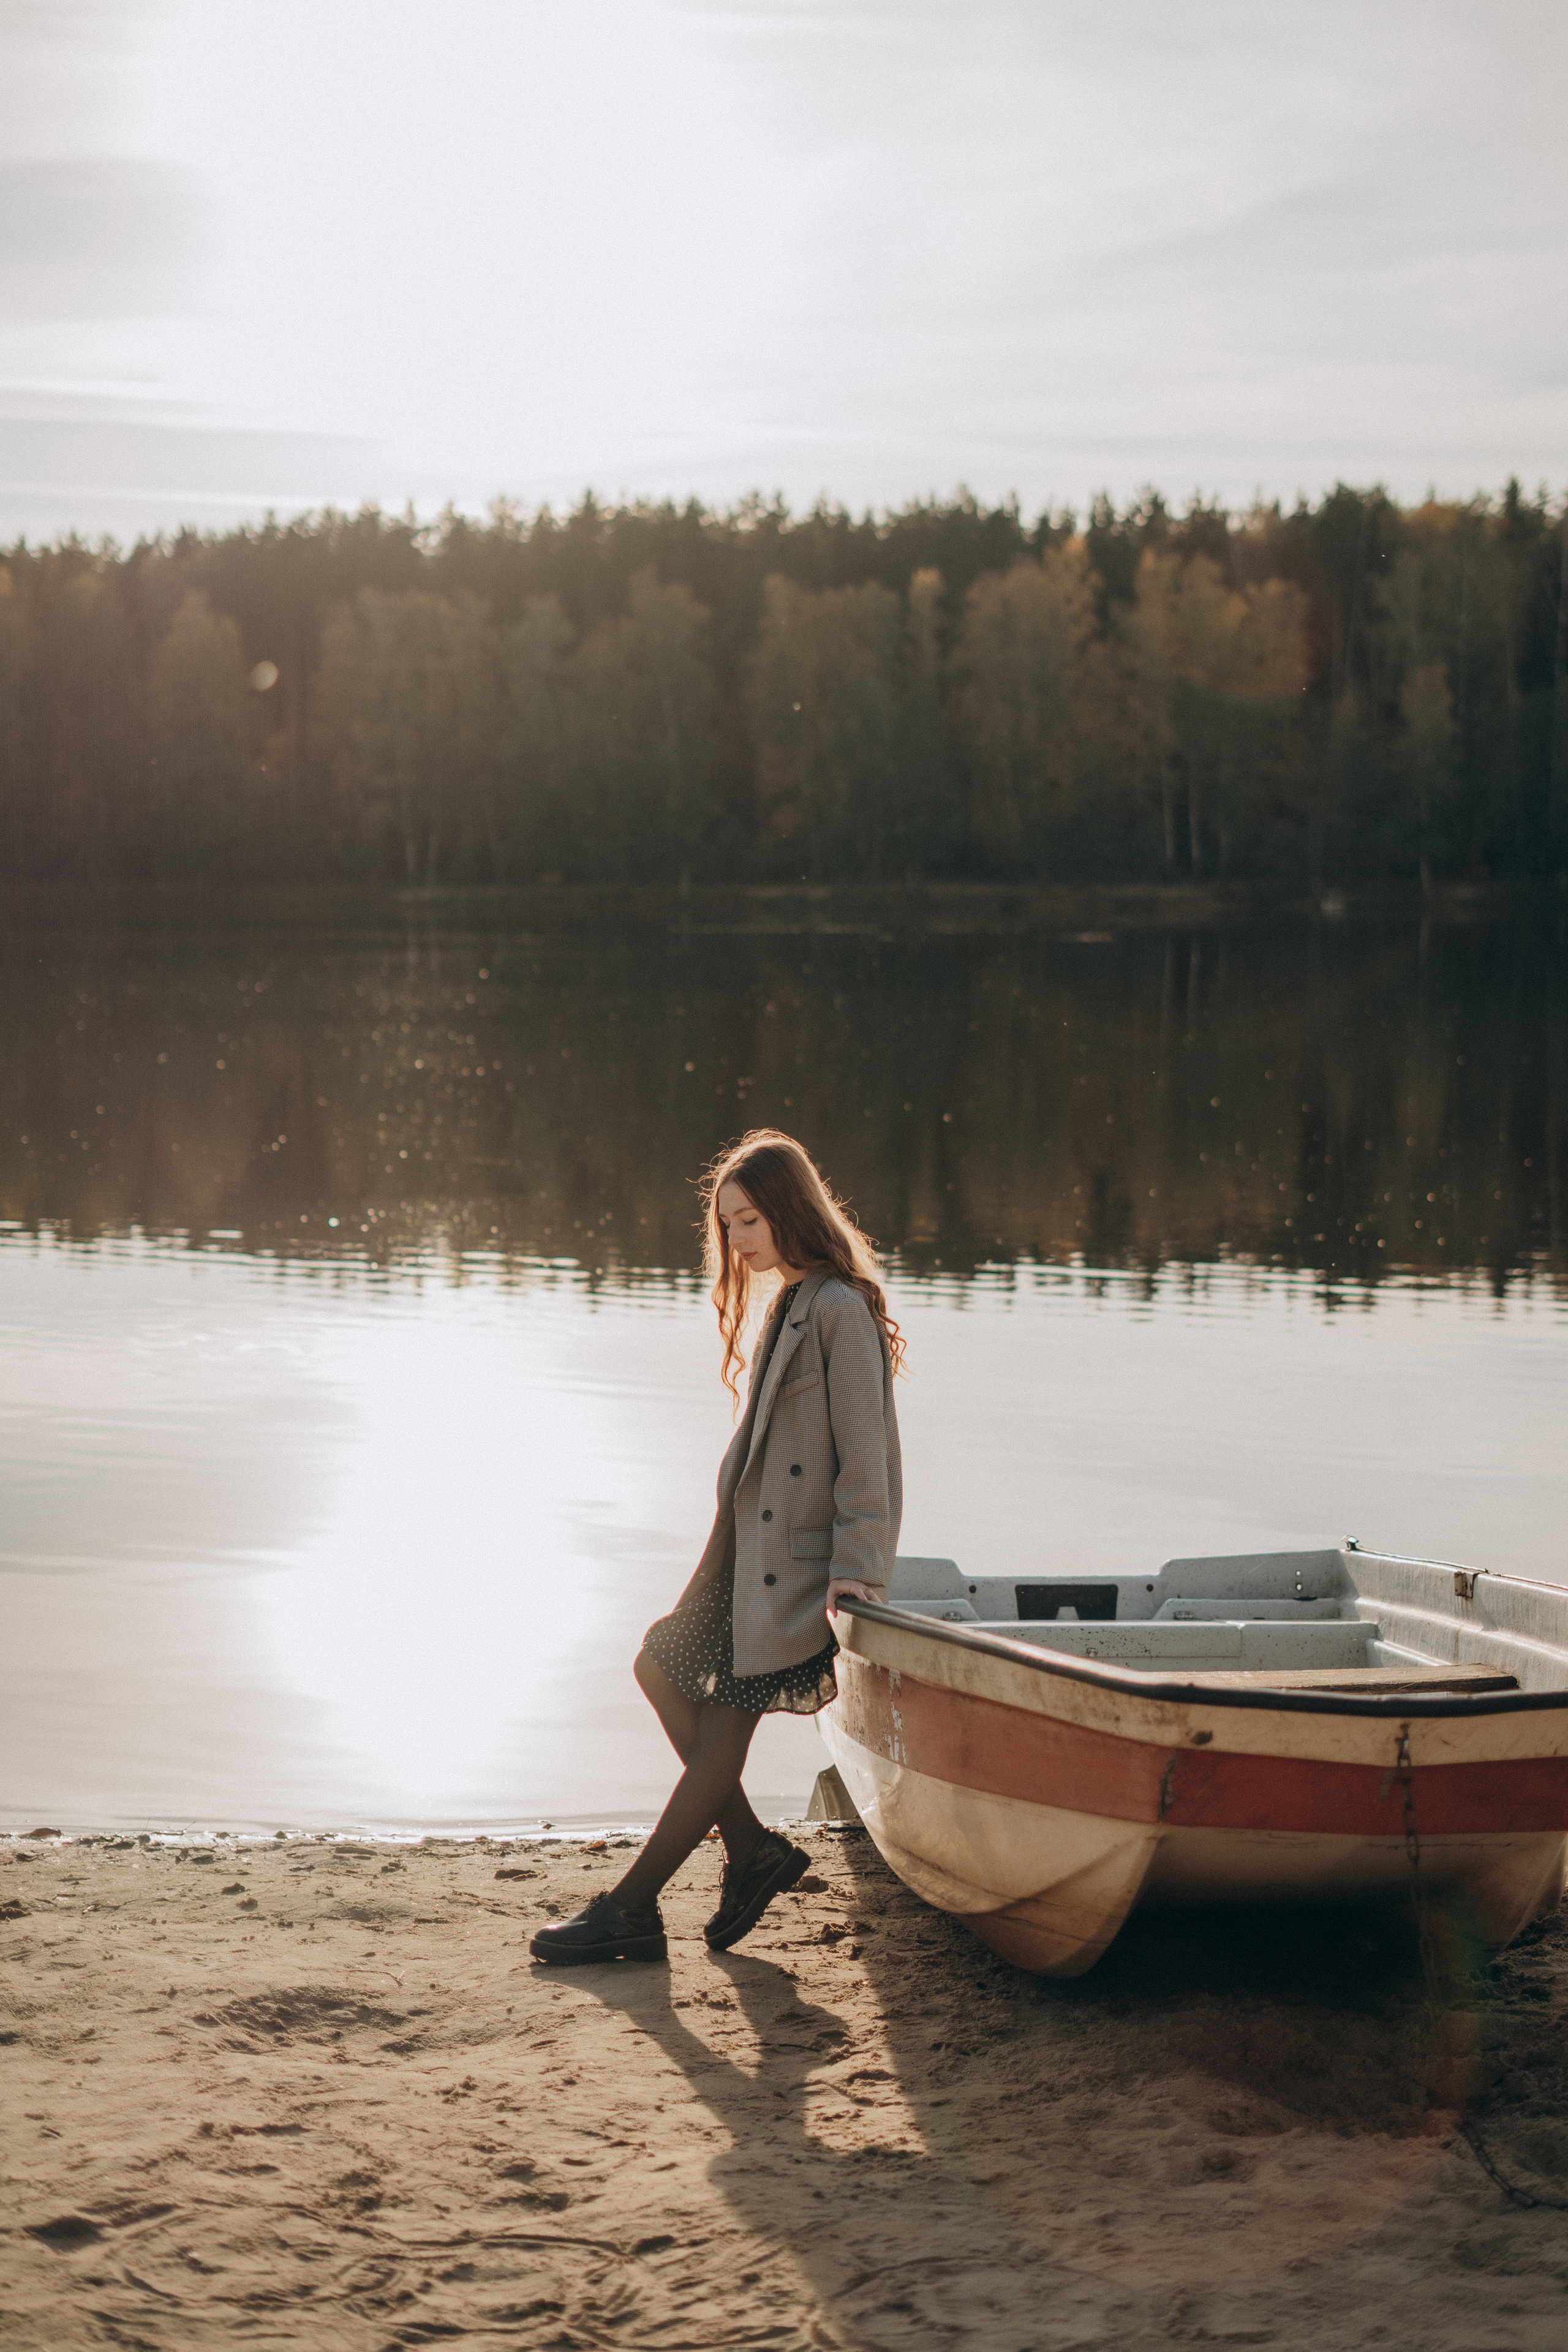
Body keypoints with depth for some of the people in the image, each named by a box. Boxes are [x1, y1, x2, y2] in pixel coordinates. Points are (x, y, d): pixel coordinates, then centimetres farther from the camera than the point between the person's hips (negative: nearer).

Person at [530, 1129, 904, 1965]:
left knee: (727, 1724, -5)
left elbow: (863, 1456, -18)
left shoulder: (840, 1309, -15)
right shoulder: (791, 1306, 14)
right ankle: (752, 1849, 15)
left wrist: (849, 1581, -20)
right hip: (752, 1547, 10)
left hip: (798, 1556, -10)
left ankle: (631, 1909, -1)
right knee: (664, 1667, 13)